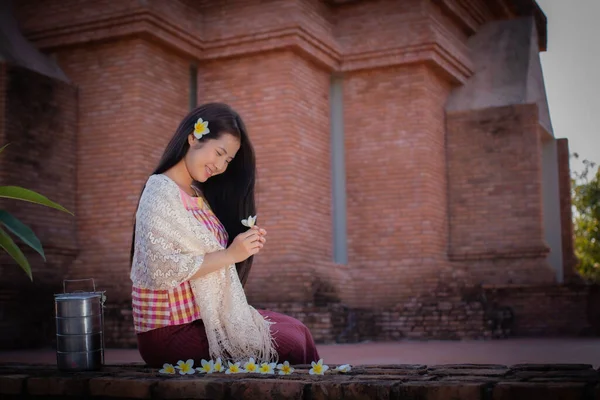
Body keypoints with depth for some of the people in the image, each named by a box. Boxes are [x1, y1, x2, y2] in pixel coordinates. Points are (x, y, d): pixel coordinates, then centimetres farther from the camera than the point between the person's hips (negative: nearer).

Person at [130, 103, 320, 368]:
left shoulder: (198, 194, 14)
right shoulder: (161, 190, -12)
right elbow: (162, 270, -23)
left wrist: (245, 247, -2)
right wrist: (229, 254, -19)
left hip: (206, 315, 8)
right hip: (171, 333, -8)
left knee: (296, 329, -1)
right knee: (290, 344, -11)